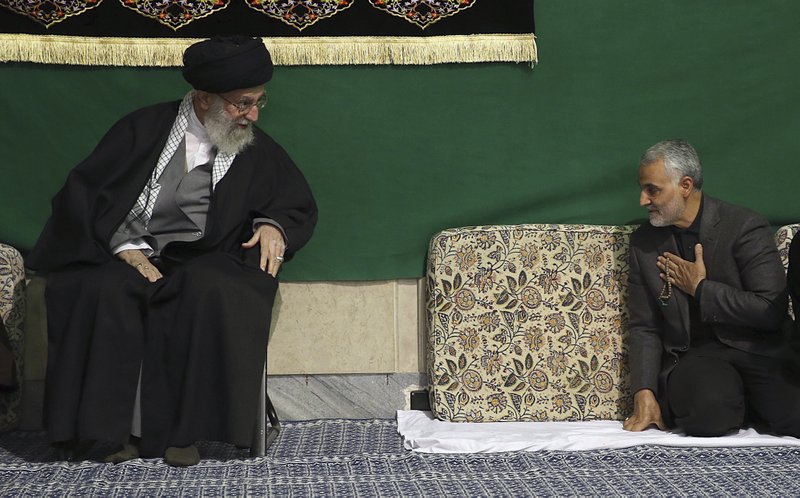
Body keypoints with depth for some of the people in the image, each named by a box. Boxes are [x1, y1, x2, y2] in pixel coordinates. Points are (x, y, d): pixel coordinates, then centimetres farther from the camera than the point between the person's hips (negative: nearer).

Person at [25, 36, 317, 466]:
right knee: (104, 290, -34)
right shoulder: (144, 129, 5)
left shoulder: (258, 151, 11)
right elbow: (86, 192, 1)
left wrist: (274, 225, -4)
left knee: (211, 293, -35)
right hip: (133, 252, 0)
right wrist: (126, 246, -14)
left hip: (204, 260, 1)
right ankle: (122, 426, -25)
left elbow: (300, 207, 20)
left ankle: (182, 429, -27)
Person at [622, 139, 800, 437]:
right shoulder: (644, 241, 9)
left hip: (757, 350, -2)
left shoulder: (744, 227, -5)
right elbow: (644, 327, 8)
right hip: (692, 357, 2)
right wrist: (644, 394, -7)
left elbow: (771, 311, -13)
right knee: (708, 412, -33)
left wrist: (700, 288, -9)